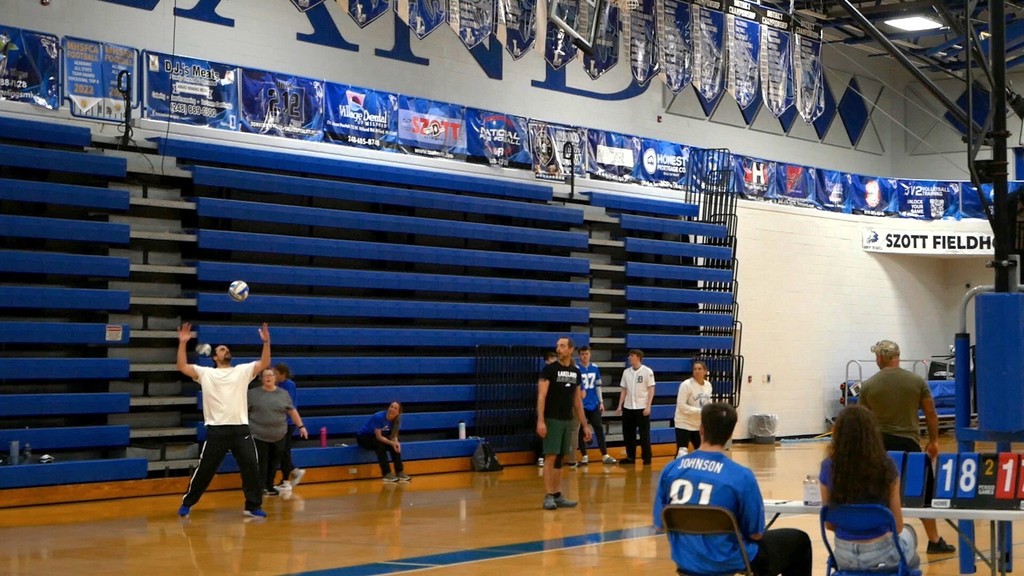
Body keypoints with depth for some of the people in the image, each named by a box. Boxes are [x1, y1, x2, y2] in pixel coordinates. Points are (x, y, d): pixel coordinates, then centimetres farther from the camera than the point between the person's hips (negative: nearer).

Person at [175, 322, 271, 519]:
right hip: (216, 430, -2)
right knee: (204, 470, 3)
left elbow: (264, 364, 0)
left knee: (251, 467, -1)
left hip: (240, 429, 2)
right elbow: (182, 367, -2)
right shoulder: (206, 373, 7)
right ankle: (187, 503, 18)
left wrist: (266, 342, -13)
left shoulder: (243, 371, 11)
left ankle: (253, 506, 10)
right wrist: (182, 343, -12)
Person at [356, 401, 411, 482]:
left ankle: (400, 472, -15)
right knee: (380, 445, -33)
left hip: (376, 437, 6)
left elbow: (394, 436, -5)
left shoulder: (395, 420, -9)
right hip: (363, 437, -6)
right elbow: (379, 437, -29)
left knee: (395, 446, -16)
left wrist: (396, 442, -27)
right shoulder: (379, 417, -29)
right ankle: (387, 474, -34)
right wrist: (392, 443, -38)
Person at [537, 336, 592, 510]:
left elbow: (577, 400, 16)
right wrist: (540, 420, -22)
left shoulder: (576, 372, 10)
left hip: (567, 420, 6)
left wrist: (585, 425, 13)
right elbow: (541, 396, -12)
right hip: (552, 419, -5)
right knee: (551, 457, -8)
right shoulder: (549, 369, -7)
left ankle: (558, 495, 13)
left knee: (560, 458, 9)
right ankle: (548, 496, -5)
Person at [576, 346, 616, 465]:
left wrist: (601, 402, 11)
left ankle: (605, 456, 6)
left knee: (599, 429, 4)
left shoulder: (595, 368, 7)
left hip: (594, 405, 4)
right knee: (581, 431, 3)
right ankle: (584, 456, 11)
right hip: (581, 405, -4)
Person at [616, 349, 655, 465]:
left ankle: (647, 457, 7)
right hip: (628, 408, 5)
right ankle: (630, 457, 17)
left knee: (644, 434, -1)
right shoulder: (626, 372, 7)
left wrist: (648, 406, -12)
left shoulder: (647, 371, -6)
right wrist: (620, 406, 7)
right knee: (628, 434, 8)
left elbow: (651, 390, -5)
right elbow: (624, 390, 12)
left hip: (642, 408, -5)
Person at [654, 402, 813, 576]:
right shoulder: (741, 476, -20)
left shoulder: (671, 469, -8)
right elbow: (755, 533, -11)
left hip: (684, 561, 5)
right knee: (798, 541, 19)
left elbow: (660, 524, 1)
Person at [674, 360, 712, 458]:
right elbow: (681, 405, -20)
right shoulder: (686, 384, -16)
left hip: (700, 425, 6)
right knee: (681, 453, -12)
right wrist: (699, 411, -25)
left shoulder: (708, 385, 3)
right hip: (684, 424, -6)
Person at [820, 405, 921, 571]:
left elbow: (828, 523, -3)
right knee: (907, 533, 35)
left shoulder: (829, 467, -12)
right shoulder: (885, 466, -17)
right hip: (880, 554, -1)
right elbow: (897, 525, -9)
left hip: (844, 556, 2)